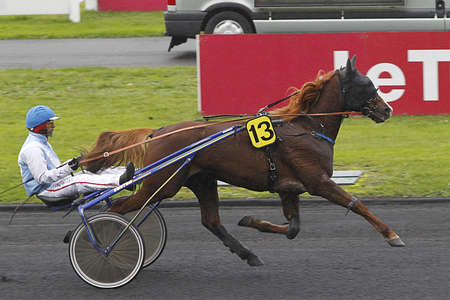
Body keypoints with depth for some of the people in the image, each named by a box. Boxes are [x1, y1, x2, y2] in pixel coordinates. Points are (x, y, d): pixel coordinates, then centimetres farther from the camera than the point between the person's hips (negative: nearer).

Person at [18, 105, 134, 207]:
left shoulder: (42, 143, 20)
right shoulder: (32, 149, -15)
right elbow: (42, 178, -22)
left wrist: (70, 163, 7)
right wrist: (68, 168, -25)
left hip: (55, 184, 10)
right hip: (46, 191, -10)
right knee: (79, 181, -30)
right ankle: (121, 180, -45)